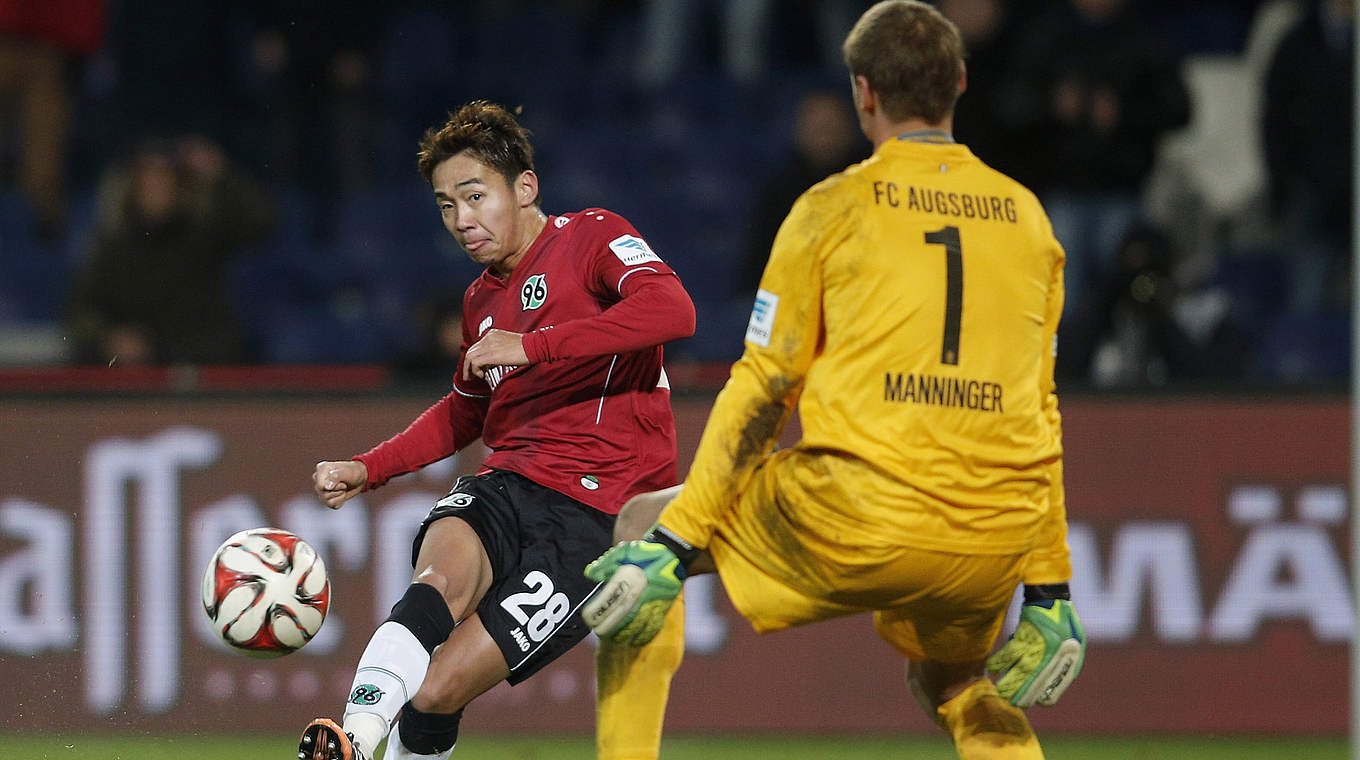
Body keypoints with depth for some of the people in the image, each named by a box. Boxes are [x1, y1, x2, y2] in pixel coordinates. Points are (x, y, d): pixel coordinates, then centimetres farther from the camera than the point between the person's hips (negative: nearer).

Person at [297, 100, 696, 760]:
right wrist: (368, 470, 27)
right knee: (443, 577, -33)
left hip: (597, 514, -5)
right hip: (504, 485, 5)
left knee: (438, 689, -20)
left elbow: (672, 309, -21)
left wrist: (531, 346, -23)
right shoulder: (482, 298, 23)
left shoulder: (592, 237, 0)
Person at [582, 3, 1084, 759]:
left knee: (643, 523, 18)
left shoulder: (834, 208, 1)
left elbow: (763, 387, -2)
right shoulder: (1025, 215, 13)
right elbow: (1039, 412, 15)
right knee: (954, 684, 34)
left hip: (854, 525, -4)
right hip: (993, 543, 4)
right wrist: (1049, 589, 18)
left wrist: (673, 541, 0)